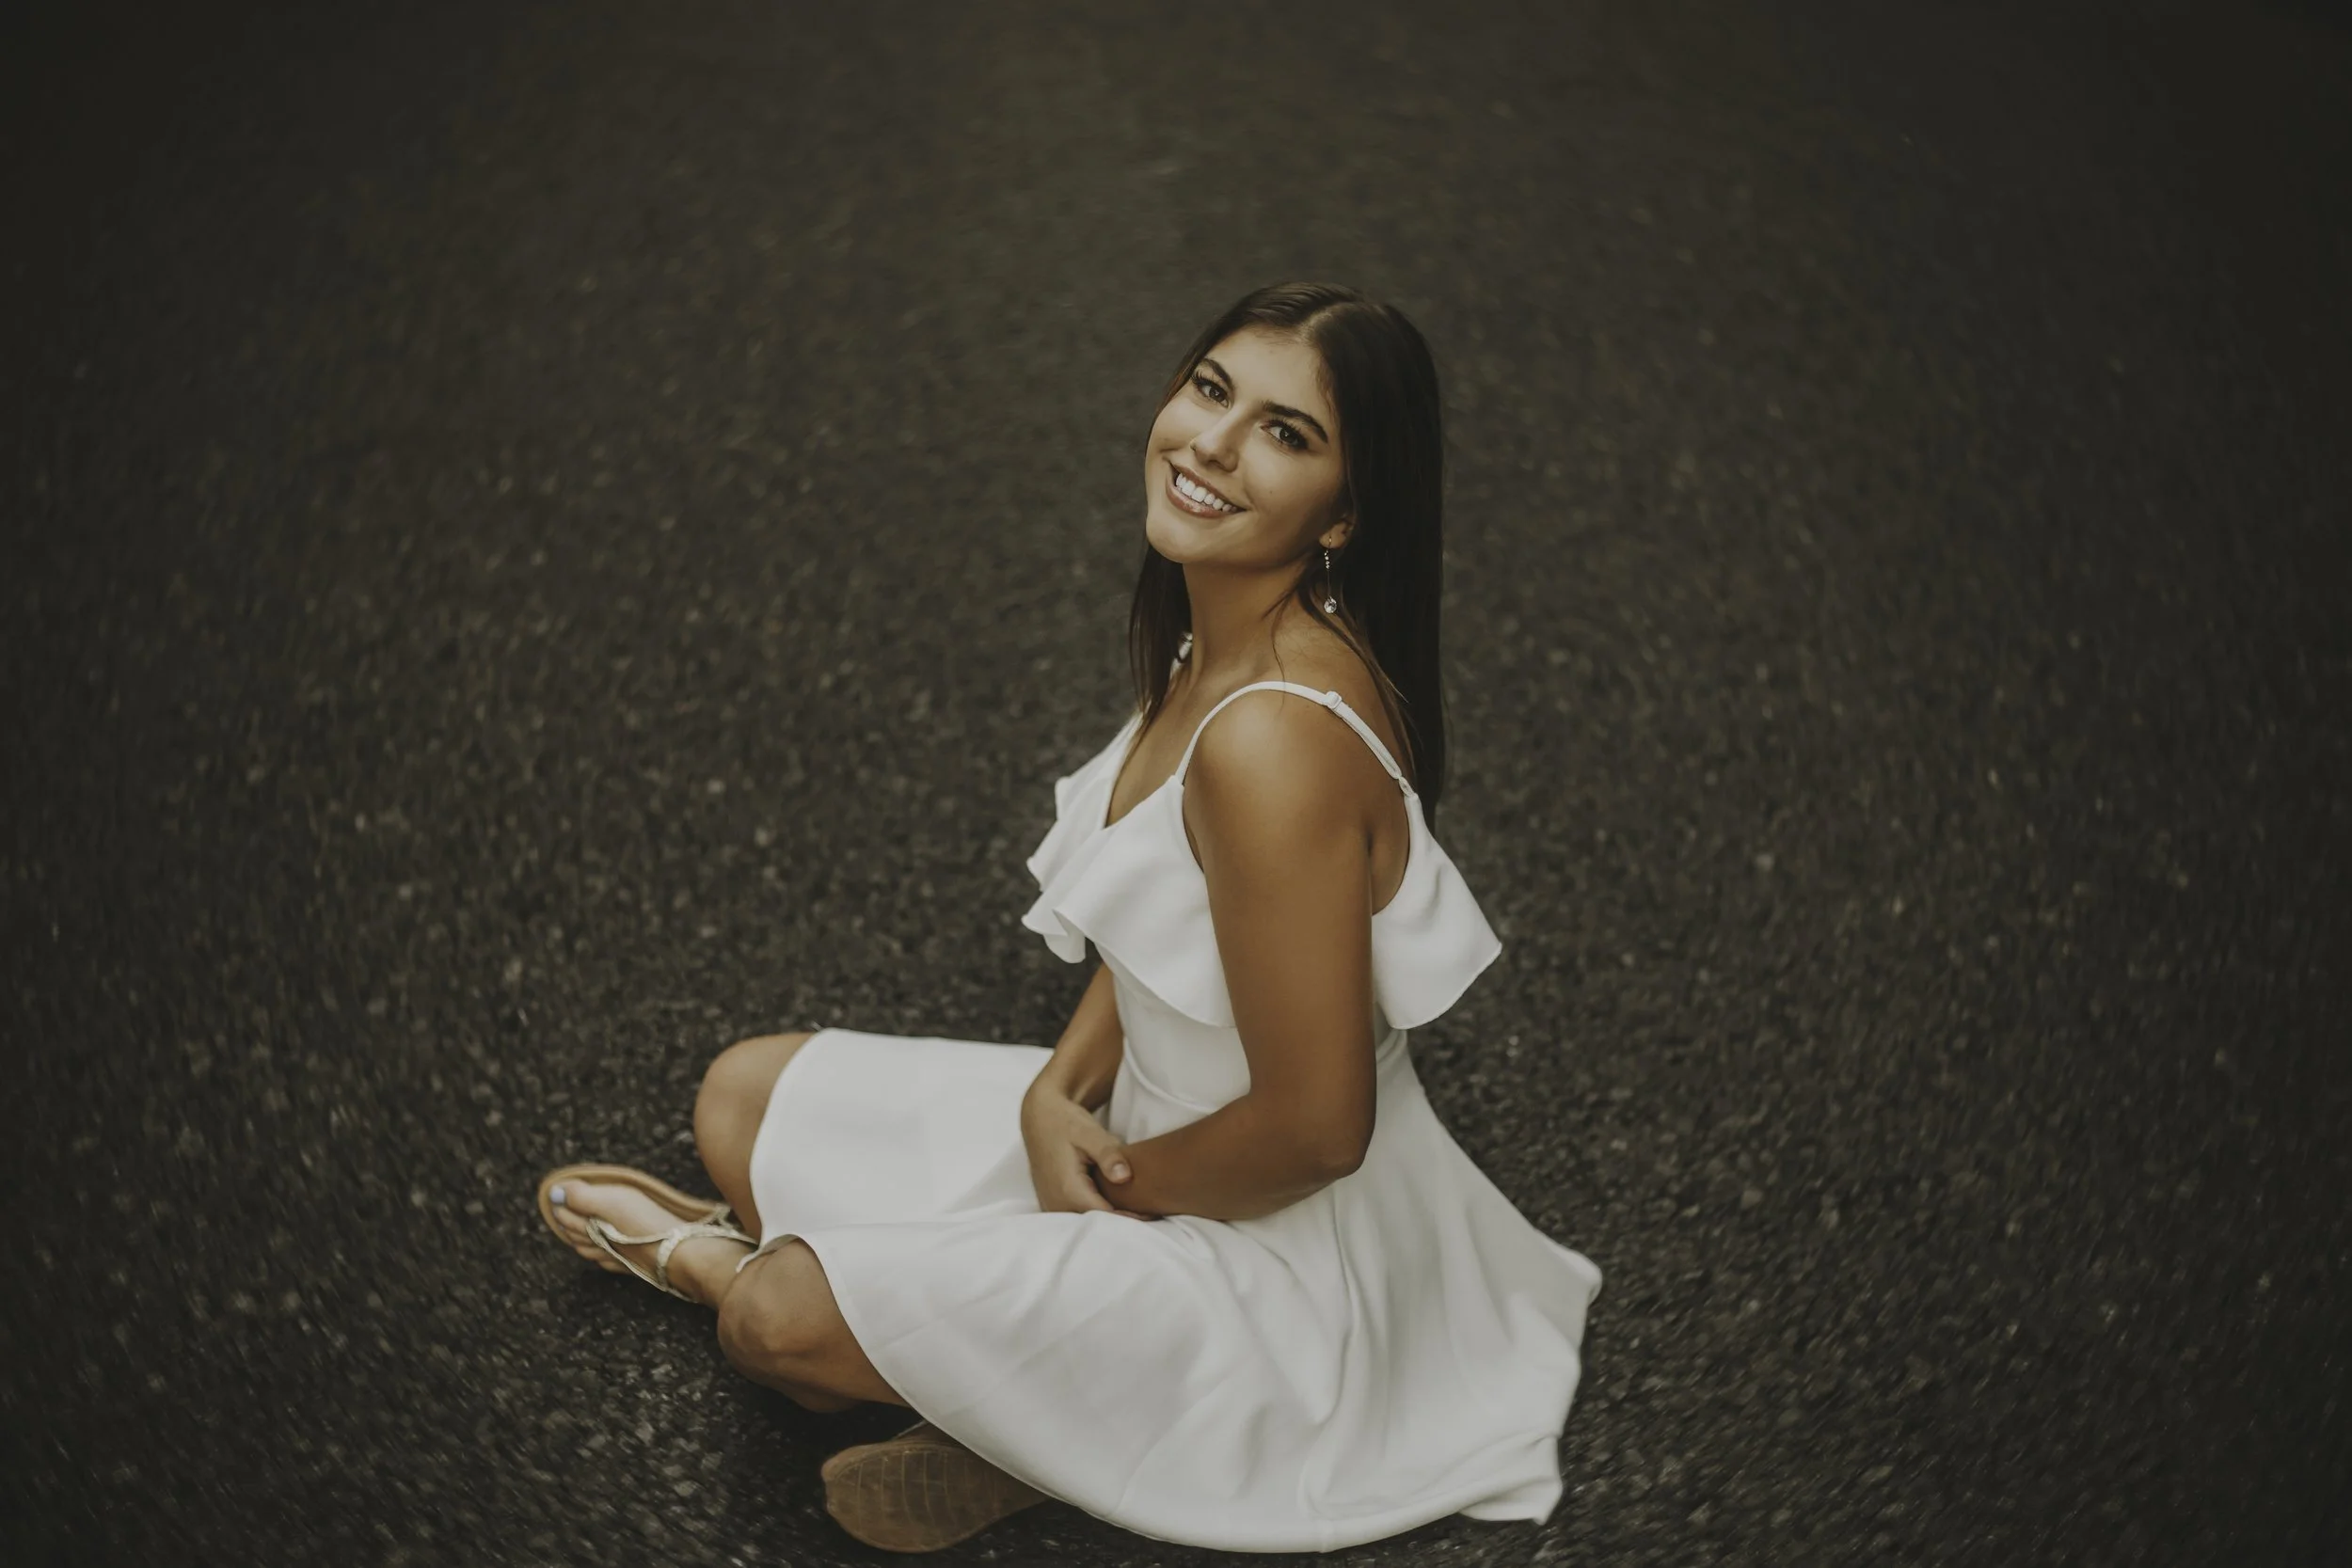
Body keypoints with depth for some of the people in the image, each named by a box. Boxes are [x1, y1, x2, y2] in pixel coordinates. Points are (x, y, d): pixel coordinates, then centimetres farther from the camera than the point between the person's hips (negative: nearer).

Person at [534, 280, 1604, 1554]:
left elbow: (1314, 1127, -28)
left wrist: (1113, 1192, -11)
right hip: (1147, 1118, 9)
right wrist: (1059, 1092, -8)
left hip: (1280, 1247, -9)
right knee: (745, 1097, 12)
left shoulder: (1278, 737, -33)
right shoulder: (1214, 636, -4)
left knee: (779, 1321, -20)